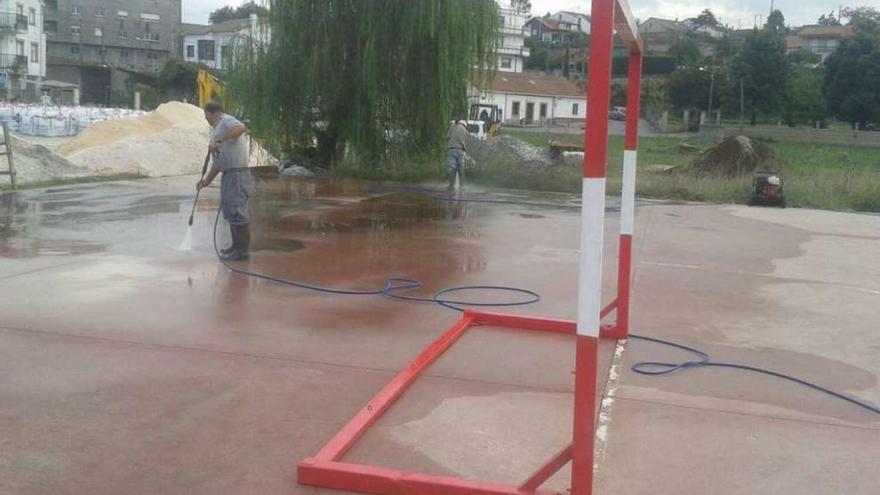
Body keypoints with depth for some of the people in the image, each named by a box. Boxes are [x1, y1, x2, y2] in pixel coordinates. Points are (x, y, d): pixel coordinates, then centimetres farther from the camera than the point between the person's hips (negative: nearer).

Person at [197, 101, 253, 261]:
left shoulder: (227, 121, -7)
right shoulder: (217, 128, 23)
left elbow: (241, 128, -32)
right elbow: (218, 160, 26)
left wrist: (219, 141, -32)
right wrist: (207, 180, 25)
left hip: (237, 174, -10)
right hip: (228, 174, 10)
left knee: (237, 212, -7)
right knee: (230, 212, 17)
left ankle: (242, 250, -2)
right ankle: (236, 246, 28)